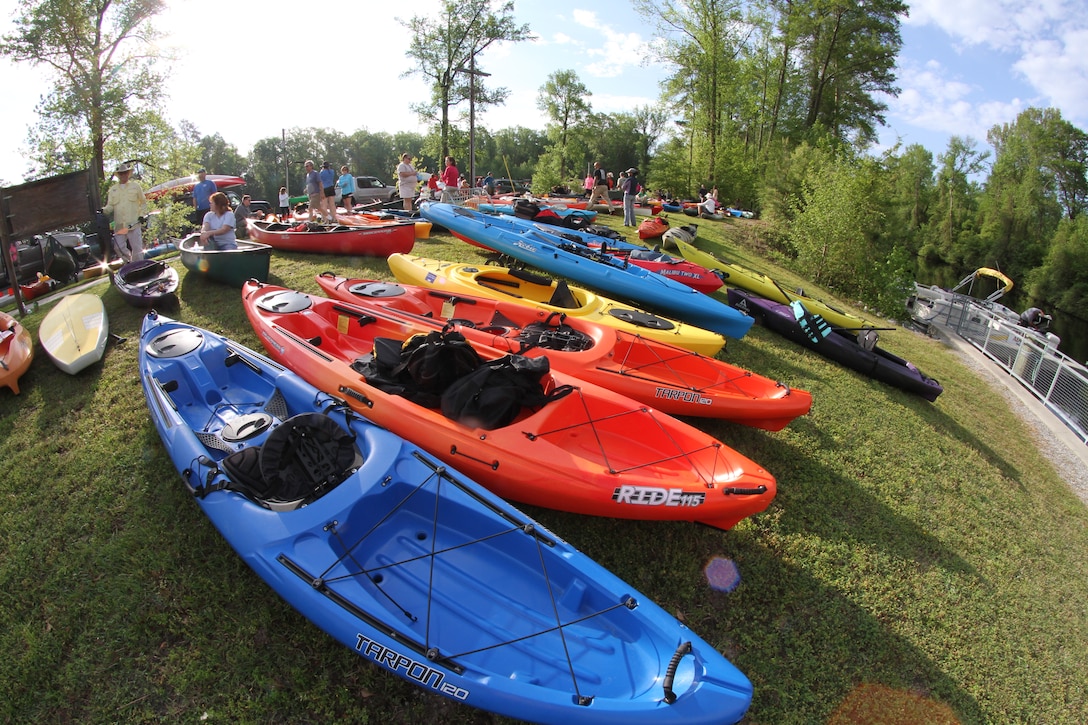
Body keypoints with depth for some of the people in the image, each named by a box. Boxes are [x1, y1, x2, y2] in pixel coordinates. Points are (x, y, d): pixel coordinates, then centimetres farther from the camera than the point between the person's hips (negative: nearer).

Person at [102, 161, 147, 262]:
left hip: (134, 224, -3)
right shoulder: (113, 189, 15)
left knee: (137, 248, -4)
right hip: (119, 225, 3)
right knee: (119, 247, -3)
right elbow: (110, 206, 10)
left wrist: (142, 215, 2)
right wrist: (103, 210, -11)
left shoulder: (136, 186, 10)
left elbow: (143, 203, 15)